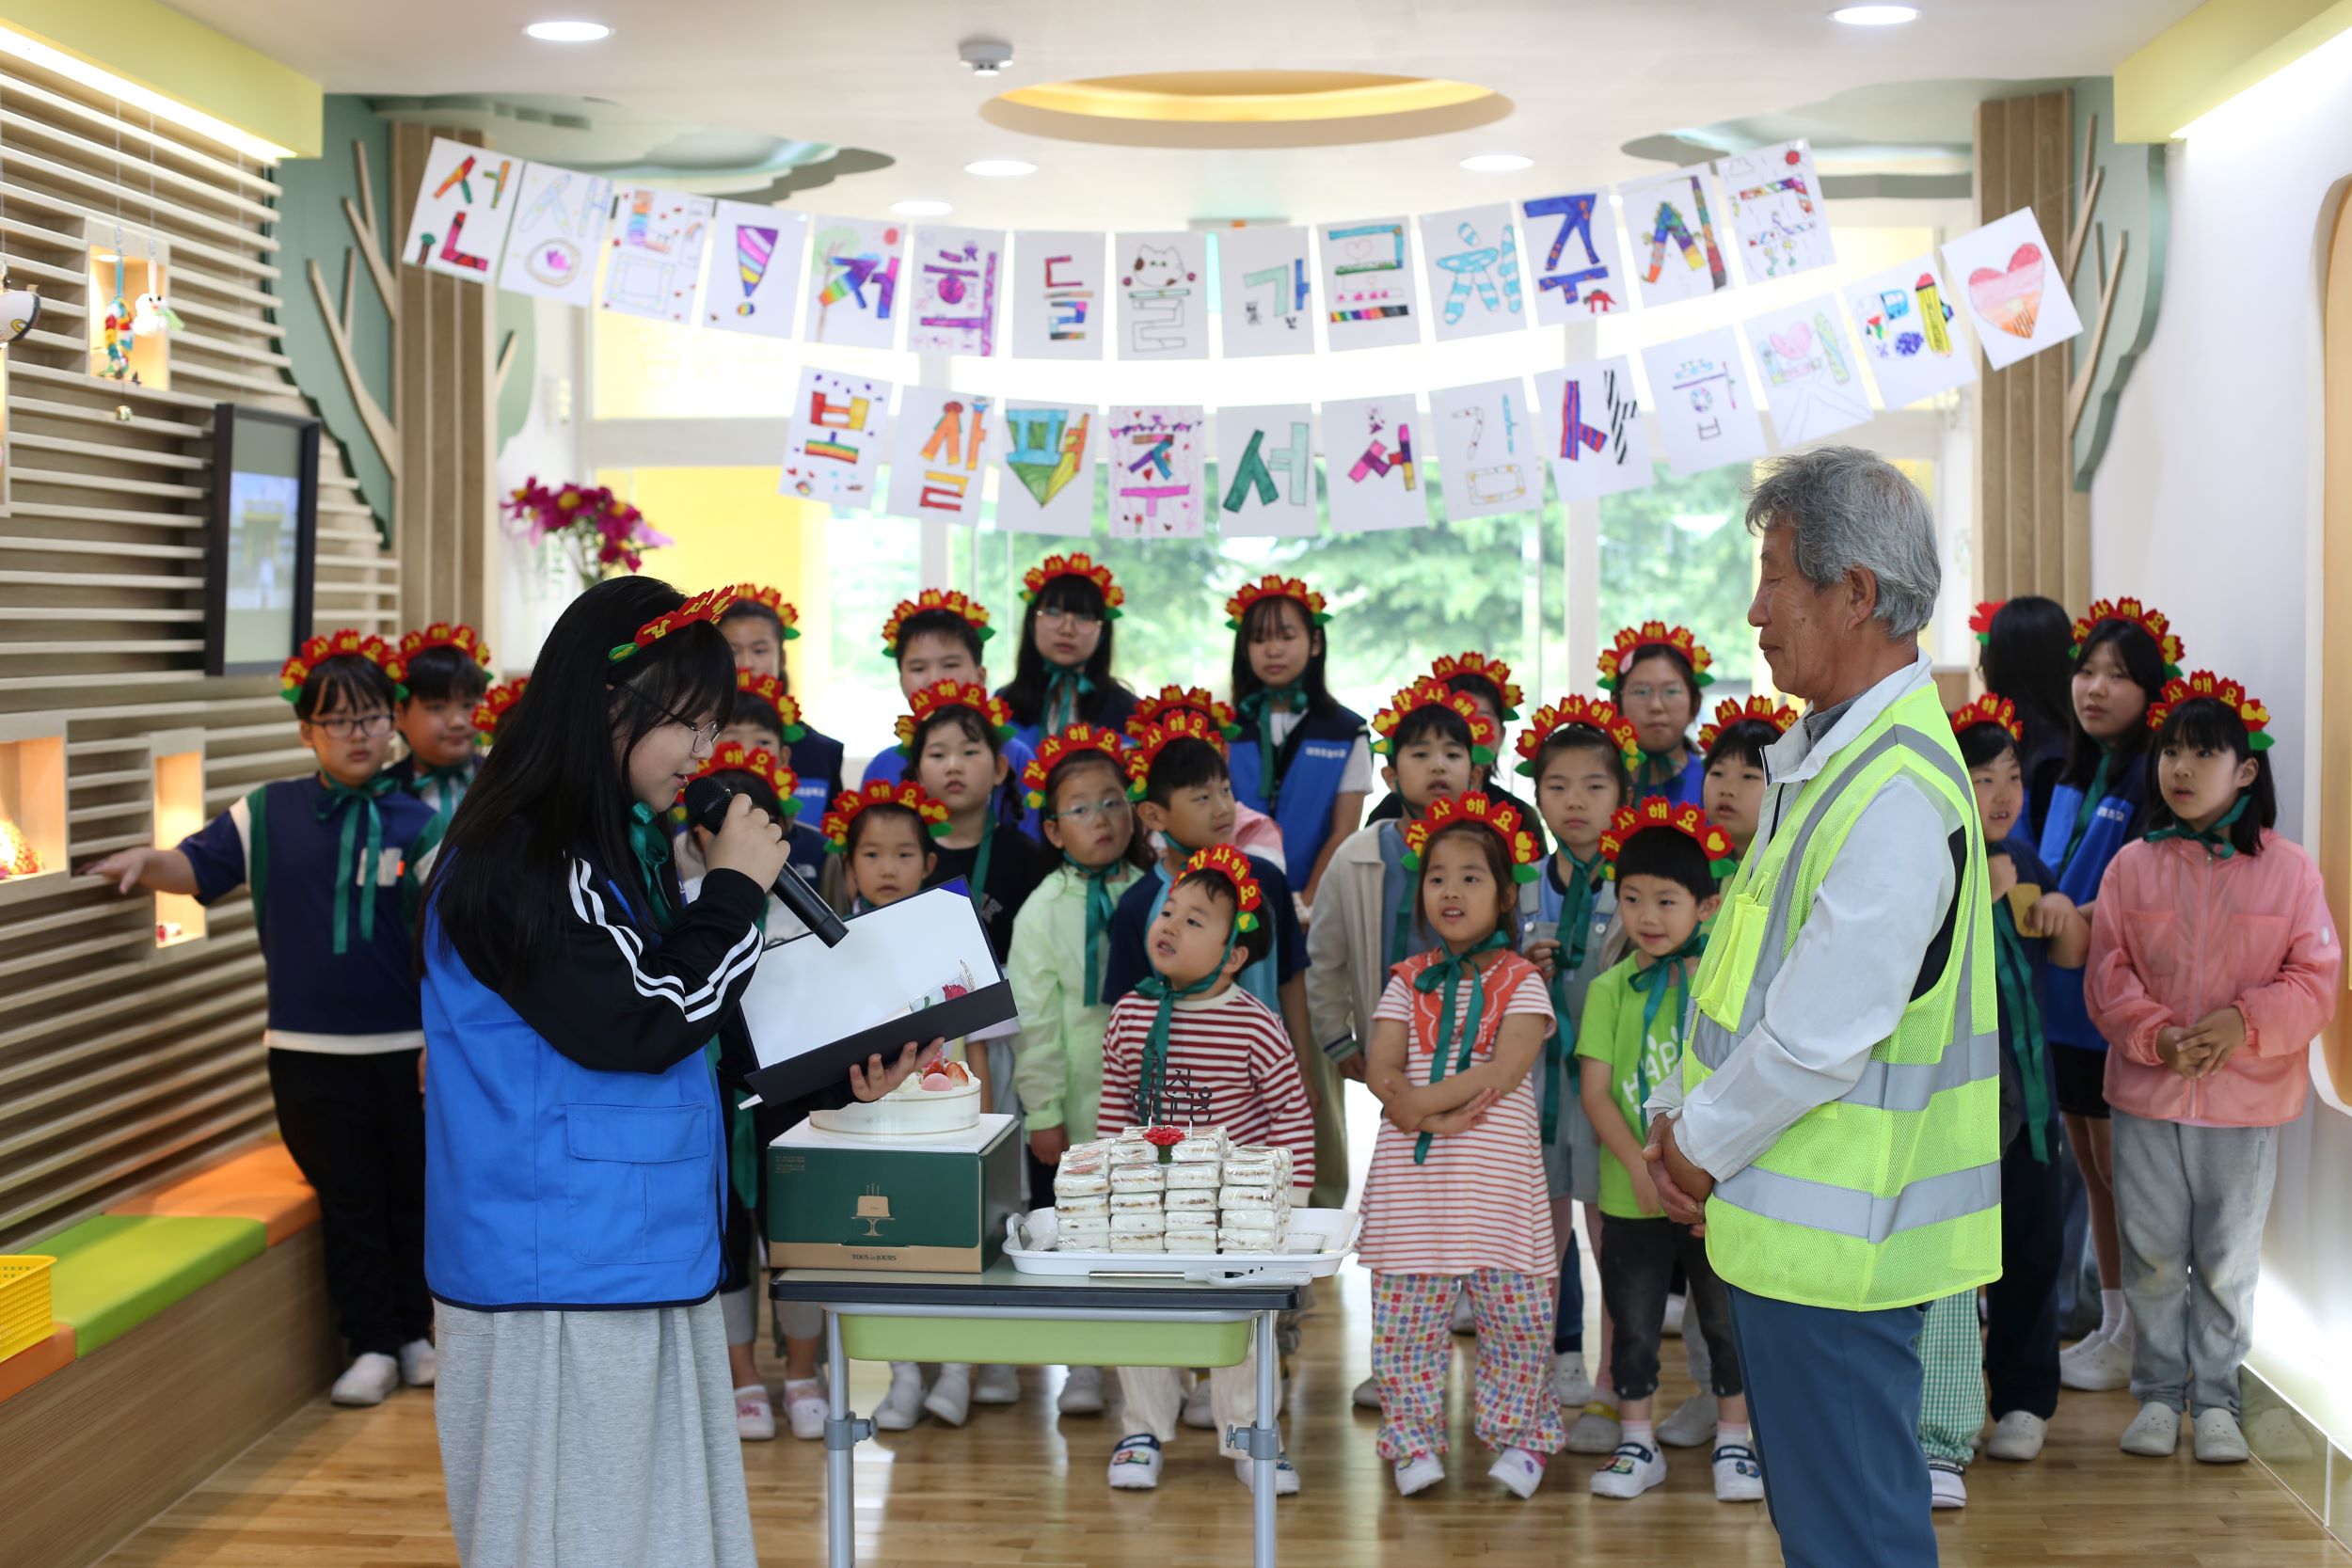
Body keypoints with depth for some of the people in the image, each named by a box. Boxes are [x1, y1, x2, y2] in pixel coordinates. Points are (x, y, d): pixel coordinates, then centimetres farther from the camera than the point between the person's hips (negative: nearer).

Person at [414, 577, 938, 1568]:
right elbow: (639, 1025, -20)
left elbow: (694, 1032, 19)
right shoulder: (518, 862, -17)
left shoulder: (620, 844, 13)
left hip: (642, 1256, 9)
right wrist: (736, 890, -10)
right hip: (562, 1271, -9)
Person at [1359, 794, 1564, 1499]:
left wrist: (1420, 1099, -16)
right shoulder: (1408, 981, 11)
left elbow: (1506, 1069, -11)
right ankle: (1414, 1441, 14)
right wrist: (1418, 1111, -18)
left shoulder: (1521, 982, 2)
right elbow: (1382, 1071, 1)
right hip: (1412, 1173, 2)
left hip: (1496, 1175, -2)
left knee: (1516, 1313, 2)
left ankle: (1519, 1435, 19)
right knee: (1404, 1314, 2)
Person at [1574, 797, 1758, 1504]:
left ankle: (1734, 1440, 23)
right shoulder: (1610, 989, 0)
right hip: (1631, 1193, 1)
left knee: (1727, 1318, 9)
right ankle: (1636, 1444, 23)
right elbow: (1595, 1089, -5)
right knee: (1634, 1322, 10)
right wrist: (1640, 1167, -16)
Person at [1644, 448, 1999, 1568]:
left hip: (1830, 1234, -10)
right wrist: (1682, 1116, 6)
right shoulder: (1822, 755, 11)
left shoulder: (1899, 794, -23)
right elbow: (1746, 960, 17)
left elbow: (1819, 1035, -24)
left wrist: (1701, 1144, -9)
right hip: (1783, 1221, 10)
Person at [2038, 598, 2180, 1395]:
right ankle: (2111, 1322, 26)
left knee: (2120, 1169, 1)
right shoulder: (2068, 774, 10)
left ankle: (2137, 1339, 13)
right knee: (2089, 1167, 15)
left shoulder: (2155, 780, -13)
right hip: (2061, 1000, 8)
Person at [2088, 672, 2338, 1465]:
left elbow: (2316, 981, -4)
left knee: (2228, 1263, 8)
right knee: (2152, 1256, 8)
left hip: (2246, 1101, -1)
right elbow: (2107, 976, -1)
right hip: (2146, 1097, 1)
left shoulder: (2289, 869, -2)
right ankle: (2158, 1392, 22)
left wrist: (2245, 1023, -20)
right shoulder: (2133, 866, 1)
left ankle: (2215, 1398, 23)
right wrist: (2156, 1035, -17)